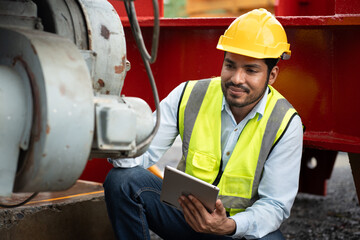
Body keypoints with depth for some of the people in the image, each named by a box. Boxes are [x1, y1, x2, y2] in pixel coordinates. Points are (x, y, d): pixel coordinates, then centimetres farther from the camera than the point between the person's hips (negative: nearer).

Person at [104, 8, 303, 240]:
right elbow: (143, 152, -9)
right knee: (123, 178, -22)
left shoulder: (285, 123, -14)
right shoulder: (189, 95, -9)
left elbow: (275, 205, -14)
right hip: (185, 211, 2)